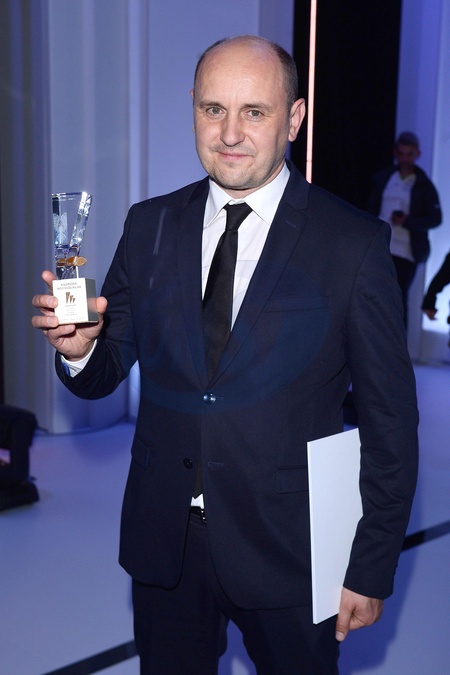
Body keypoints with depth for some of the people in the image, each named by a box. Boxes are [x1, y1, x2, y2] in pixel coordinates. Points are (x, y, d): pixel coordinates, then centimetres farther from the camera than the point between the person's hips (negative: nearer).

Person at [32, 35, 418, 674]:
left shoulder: (354, 243, -10)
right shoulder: (149, 226, 1)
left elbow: (390, 419, -6)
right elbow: (104, 373, 6)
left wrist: (372, 570, -5)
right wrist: (79, 347, -18)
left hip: (289, 550, -3)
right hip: (163, 545, 3)